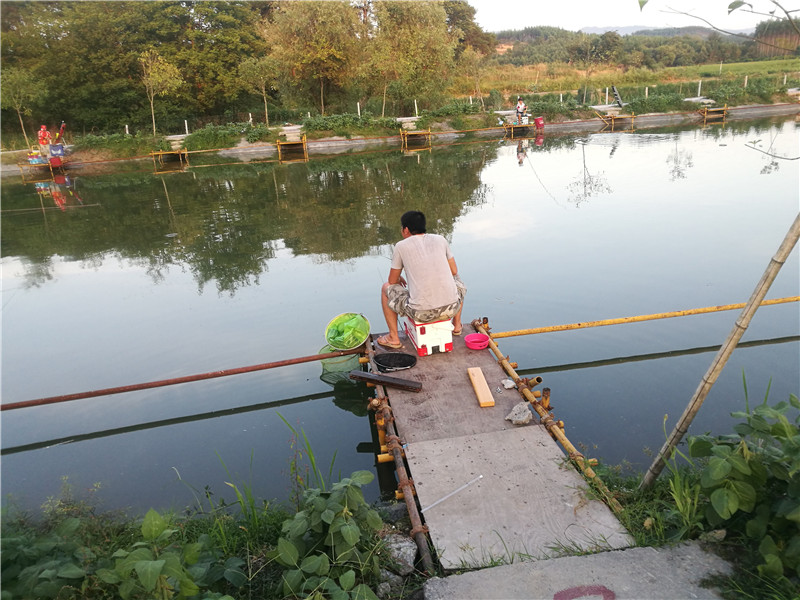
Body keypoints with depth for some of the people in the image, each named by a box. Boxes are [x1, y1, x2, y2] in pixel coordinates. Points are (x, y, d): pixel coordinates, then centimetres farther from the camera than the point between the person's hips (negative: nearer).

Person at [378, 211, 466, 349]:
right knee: (458, 281, 37)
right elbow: (454, 271, 17)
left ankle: (393, 338, 26)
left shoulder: (401, 246, 0)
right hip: (451, 308, 3)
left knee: (386, 288, 22)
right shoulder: (441, 240, 7)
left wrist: (399, 278, 32)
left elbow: (392, 281, 8)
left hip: (421, 313, -3)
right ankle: (457, 326, 43)